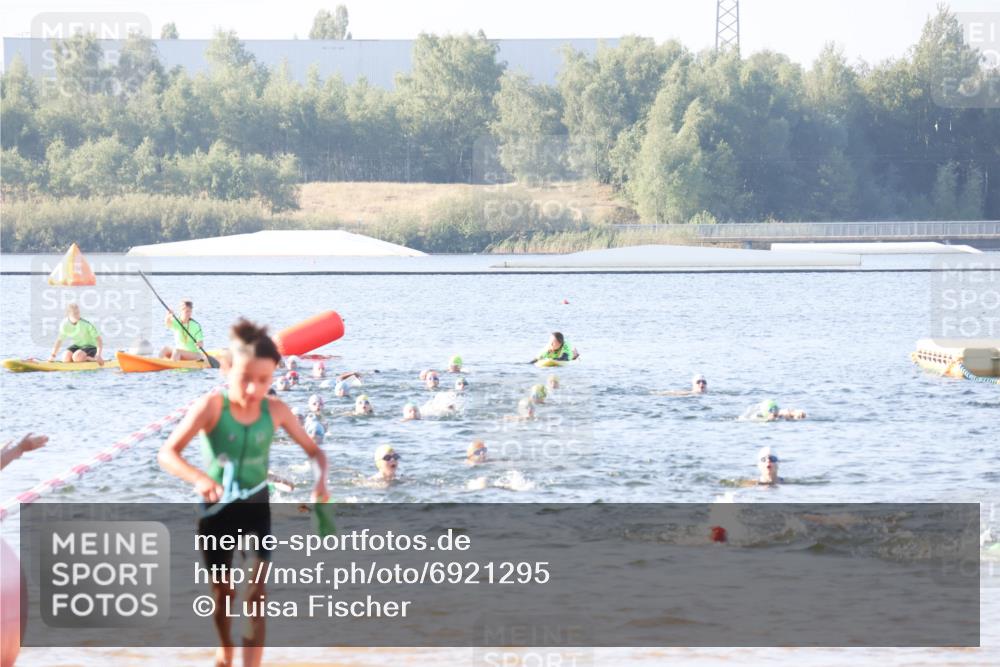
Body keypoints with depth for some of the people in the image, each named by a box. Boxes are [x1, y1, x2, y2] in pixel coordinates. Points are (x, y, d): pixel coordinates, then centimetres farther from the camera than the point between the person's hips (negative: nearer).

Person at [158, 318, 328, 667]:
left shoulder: (276, 410, -11)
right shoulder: (211, 406, -20)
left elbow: (314, 450, 0)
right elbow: (168, 453, -26)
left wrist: (320, 481, -21)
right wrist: (199, 479, -44)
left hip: (258, 507, 1)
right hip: (218, 508, -1)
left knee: (257, 594, -10)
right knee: (222, 592, 15)